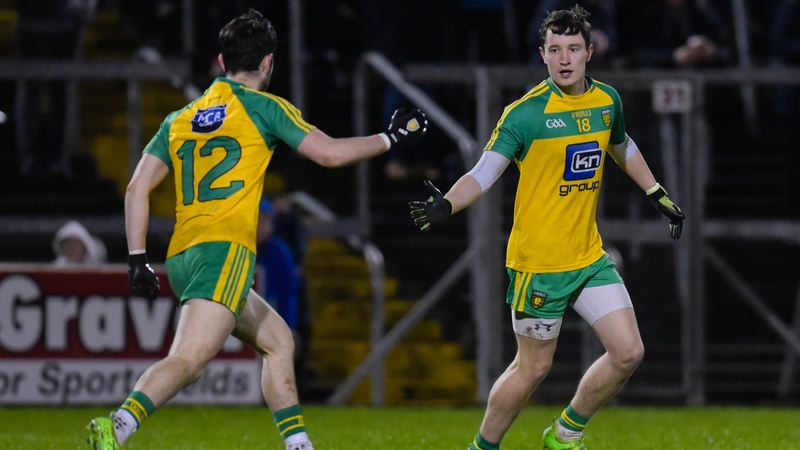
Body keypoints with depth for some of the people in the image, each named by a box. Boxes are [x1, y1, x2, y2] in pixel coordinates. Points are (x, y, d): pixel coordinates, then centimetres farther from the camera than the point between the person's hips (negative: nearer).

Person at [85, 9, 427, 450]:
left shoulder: (179, 119, 19)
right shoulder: (263, 107, 4)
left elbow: (137, 188, 12)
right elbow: (329, 152, 2)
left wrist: (137, 259, 13)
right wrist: (390, 137, 15)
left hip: (181, 256, 8)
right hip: (225, 250, -8)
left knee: (278, 340, 22)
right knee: (189, 359, -21)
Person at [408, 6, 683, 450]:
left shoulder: (607, 101, 2)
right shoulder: (526, 113, -16)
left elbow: (623, 148, 24)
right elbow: (484, 172, -22)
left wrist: (659, 196, 29)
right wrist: (446, 205, -40)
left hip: (590, 257, 6)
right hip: (537, 262, -6)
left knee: (627, 352, 0)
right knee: (534, 366, 1)